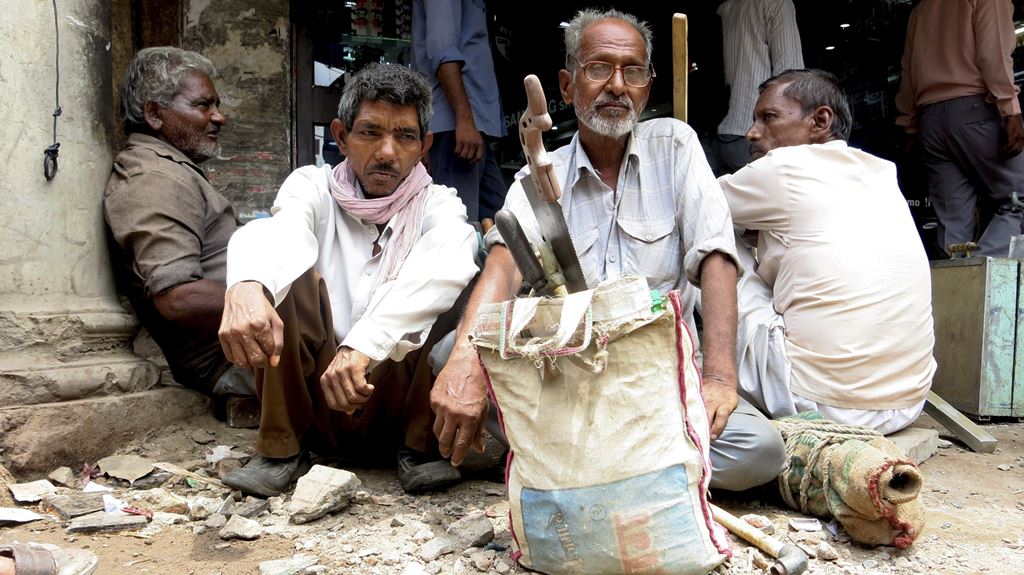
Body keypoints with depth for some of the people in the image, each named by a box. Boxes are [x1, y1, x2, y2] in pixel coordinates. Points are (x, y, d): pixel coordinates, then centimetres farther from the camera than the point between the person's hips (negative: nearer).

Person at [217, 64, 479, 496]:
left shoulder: (438, 204, -1)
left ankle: (421, 448, -8)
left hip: (400, 398, 0)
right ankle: (282, 447, -9)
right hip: (315, 398, 1)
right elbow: (277, 233, -25)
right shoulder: (314, 186, 0)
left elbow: (448, 263, -27)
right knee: (288, 271, -20)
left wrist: (364, 344, -42)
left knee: (449, 289, -22)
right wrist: (246, 287, -49)